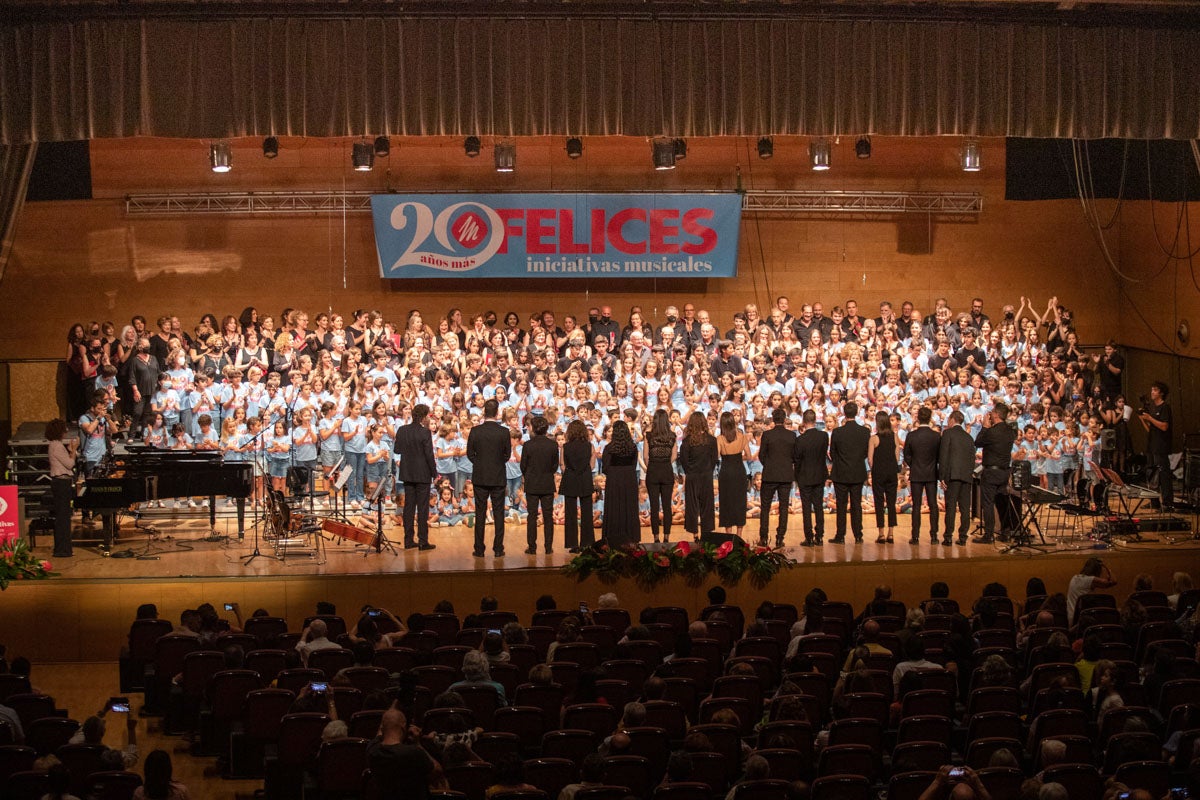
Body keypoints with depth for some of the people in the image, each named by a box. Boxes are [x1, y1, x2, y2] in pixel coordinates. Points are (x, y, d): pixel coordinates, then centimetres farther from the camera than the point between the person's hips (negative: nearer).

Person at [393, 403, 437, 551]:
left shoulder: (402, 430, 0)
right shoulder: (425, 432, -16)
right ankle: (423, 541, 1)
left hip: (407, 473, 5)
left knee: (409, 507, 10)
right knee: (422, 508, 0)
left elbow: (396, 450, 6)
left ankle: (409, 540, 11)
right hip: (422, 474, -5)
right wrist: (434, 472, -5)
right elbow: (429, 454, -15)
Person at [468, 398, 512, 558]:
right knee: (498, 513, 5)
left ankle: (479, 549, 6)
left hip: (480, 477, 0)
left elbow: (470, 454, -1)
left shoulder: (475, 431, -7)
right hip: (498, 477, 0)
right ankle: (498, 549, 4)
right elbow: (507, 454, 1)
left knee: (480, 514, 6)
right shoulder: (504, 432, -7)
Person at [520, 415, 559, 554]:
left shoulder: (528, 445, -11)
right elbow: (555, 465, 2)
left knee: (532, 516, 4)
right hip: (548, 485, 1)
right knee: (548, 516, 7)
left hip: (531, 485, -1)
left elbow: (523, 466, -3)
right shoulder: (553, 445, -5)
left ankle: (532, 547, 4)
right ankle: (548, 547, 7)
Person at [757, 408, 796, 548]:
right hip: (786, 476, 2)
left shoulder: (767, 435, -9)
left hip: (769, 475, -2)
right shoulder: (792, 435, -3)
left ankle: (763, 538, 7)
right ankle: (780, 538, 5)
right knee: (783, 507, 7)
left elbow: (761, 456, -2)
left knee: (765, 507, 8)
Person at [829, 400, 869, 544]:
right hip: (858, 474, 2)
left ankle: (841, 536, 3)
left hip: (841, 473, -2)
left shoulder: (837, 433, -12)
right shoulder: (865, 432, -6)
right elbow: (867, 453, 2)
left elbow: (832, 454, -4)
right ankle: (858, 535, 11)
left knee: (841, 506, 4)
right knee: (856, 505, 10)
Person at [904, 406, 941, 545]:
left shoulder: (911, 435, -10)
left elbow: (906, 456, -2)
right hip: (932, 475, 1)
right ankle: (934, 535, 4)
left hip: (916, 475, -1)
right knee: (933, 505, 6)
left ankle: (915, 536, 1)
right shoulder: (937, 436, -7)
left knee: (916, 506, 3)